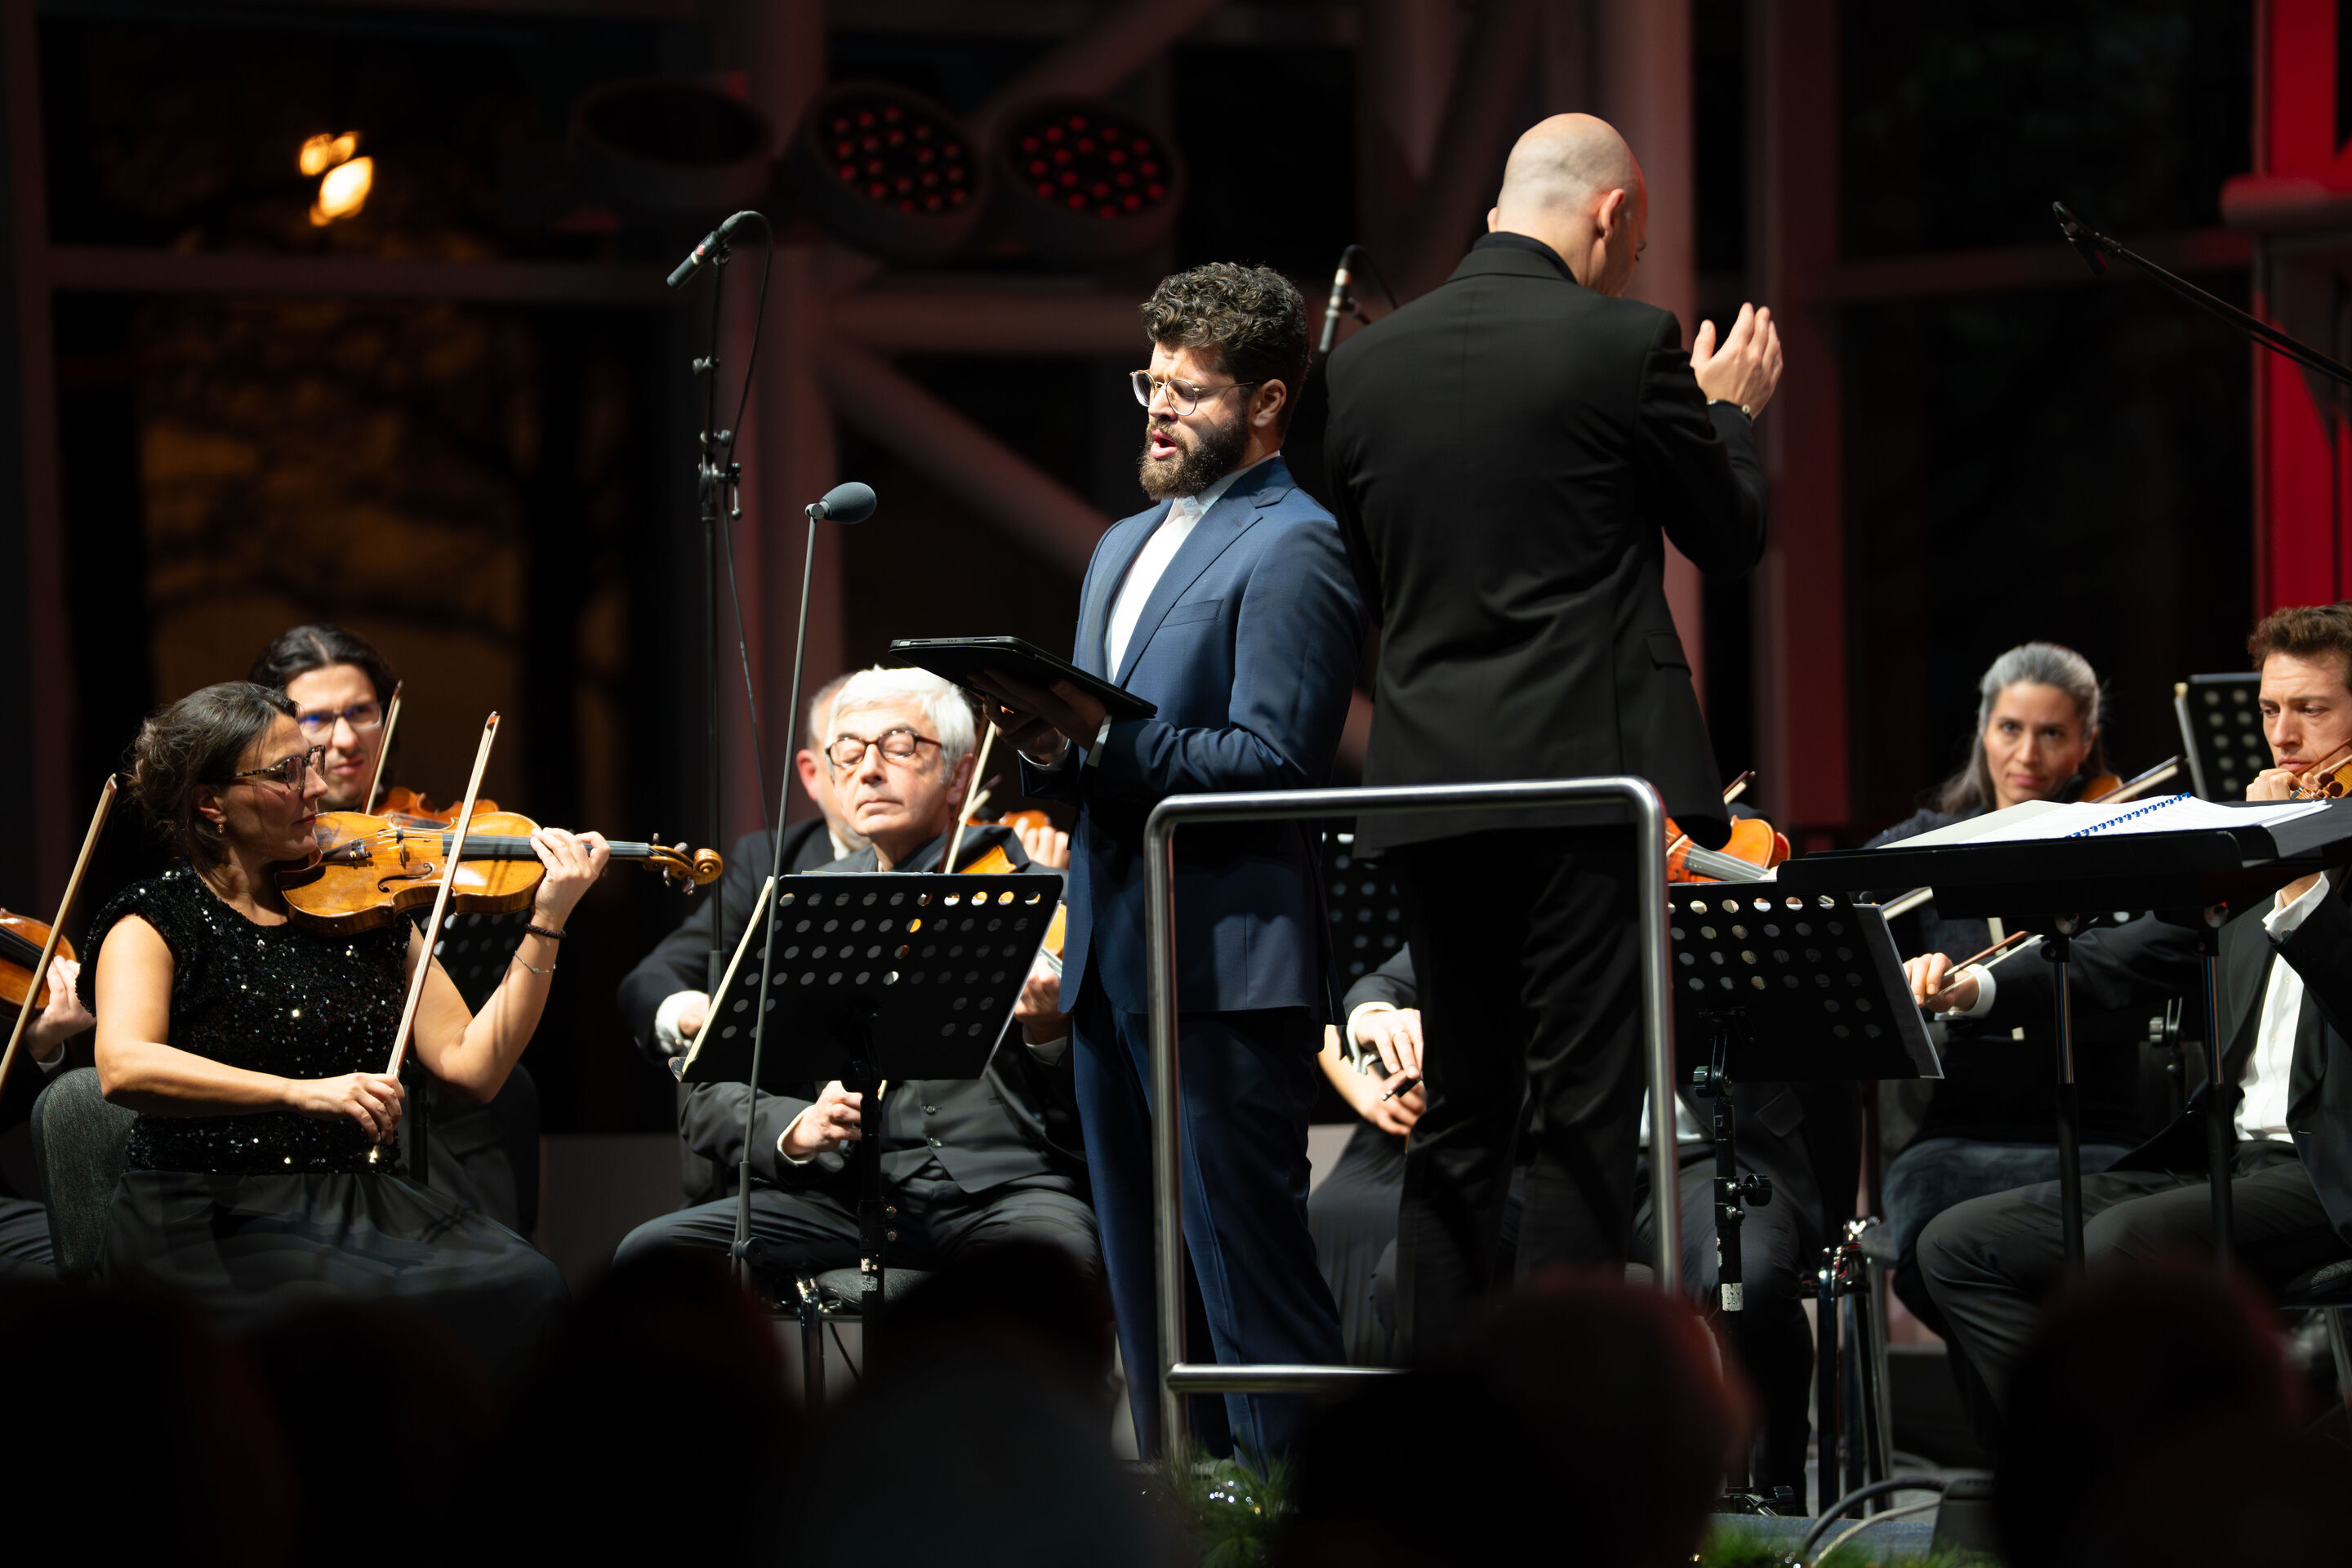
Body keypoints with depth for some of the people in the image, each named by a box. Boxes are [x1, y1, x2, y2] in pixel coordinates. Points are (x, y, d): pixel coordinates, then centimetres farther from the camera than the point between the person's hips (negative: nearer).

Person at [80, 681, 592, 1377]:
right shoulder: (158, 920, -1)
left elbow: (471, 1065, 5)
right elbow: (124, 1067, -22)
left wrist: (547, 924, -4)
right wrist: (302, 1092, -32)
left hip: (357, 1201, 5)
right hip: (207, 1216, -5)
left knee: (522, 1287, -22)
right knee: (370, 1306, -33)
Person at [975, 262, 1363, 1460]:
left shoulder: (1293, 550, -8)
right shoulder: (1124, 549, 21)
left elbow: (1272, 765, -16)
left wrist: (1108, 741, -25)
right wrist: (1050, 748, 0)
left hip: (1224, 966, -9)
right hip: (1111, 958, 9)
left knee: (1247, 1267, -10)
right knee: (1145, 1282, 11)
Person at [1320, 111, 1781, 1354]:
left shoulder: (1364, 363, 8)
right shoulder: (1625, 346, -7)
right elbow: (1730, 538, 4)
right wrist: (1730, 410, 22)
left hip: (1428, 785, 5)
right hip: (1586, 777, -5)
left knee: (1455, 1121, 11)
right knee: (1584, 1116, -3)